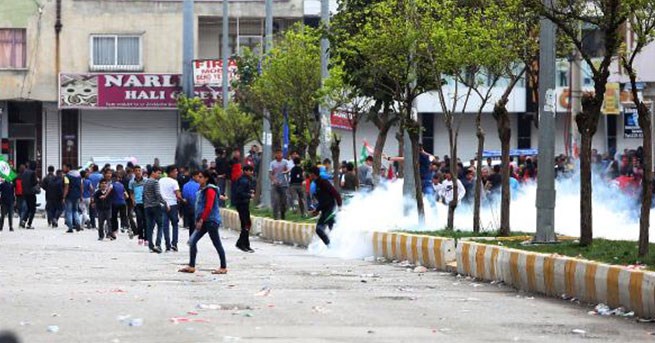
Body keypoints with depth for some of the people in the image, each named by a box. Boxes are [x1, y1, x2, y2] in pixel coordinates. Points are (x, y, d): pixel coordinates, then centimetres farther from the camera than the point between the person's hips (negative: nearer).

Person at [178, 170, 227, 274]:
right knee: (192, 241, 4)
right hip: (204, 221, 10)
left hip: (211, 221, -10)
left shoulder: (210, 190, -14)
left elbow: (209, 207, -20)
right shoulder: (202, 190, 14)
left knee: (217, 244, -2)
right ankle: (191, 266, 6)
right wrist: (198, 220, 15)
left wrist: (201, 220, -20)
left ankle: (223, 267, 5)